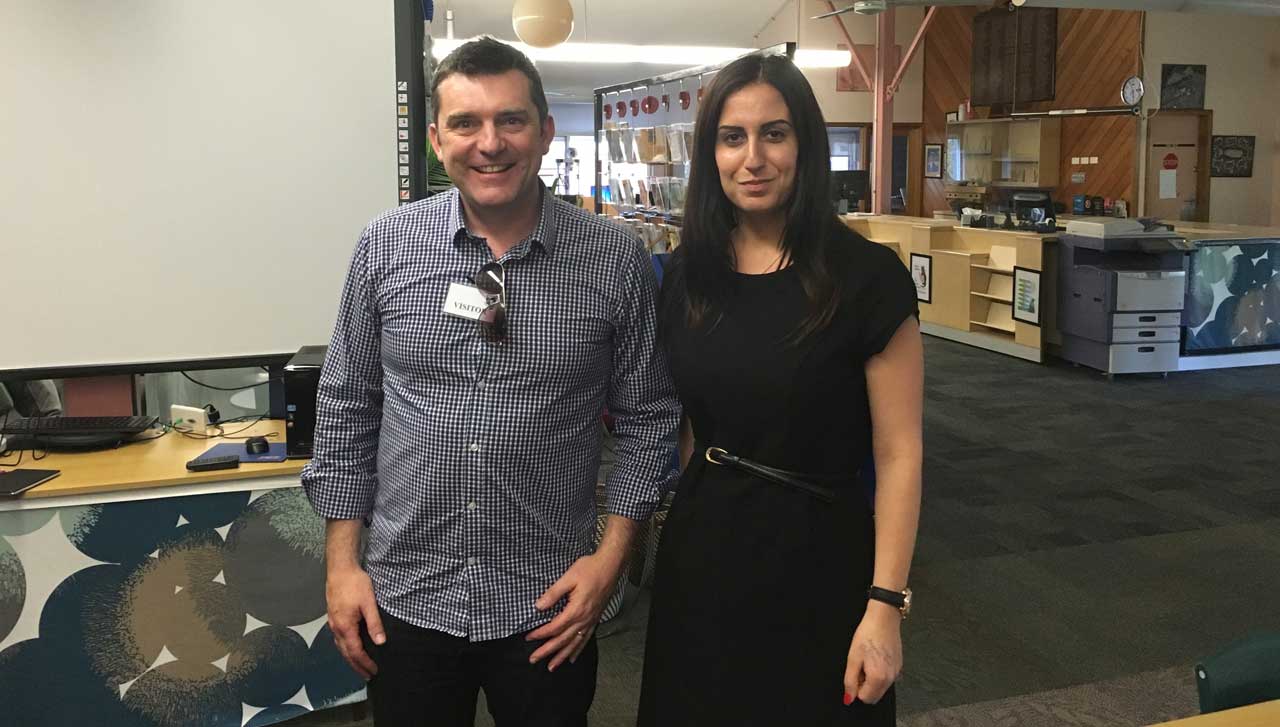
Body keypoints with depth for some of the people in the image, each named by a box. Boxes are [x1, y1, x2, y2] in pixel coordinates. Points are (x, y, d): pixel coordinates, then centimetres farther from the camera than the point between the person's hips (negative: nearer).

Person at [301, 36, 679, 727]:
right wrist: (342, 561, 3)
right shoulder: (385, 245, -4)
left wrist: (612, 553, -5)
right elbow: (346, 408, 4)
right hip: (405, 596, 1)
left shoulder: (615, 260, -8)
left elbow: (645, 417, 1)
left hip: (551, 605, -1)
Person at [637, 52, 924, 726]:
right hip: (700, 549, 5)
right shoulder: (685, 273, 0)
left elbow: (899, 454, -12)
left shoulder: (867, 277, -13)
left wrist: (885, 603, -15)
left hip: (816, 554, -4)